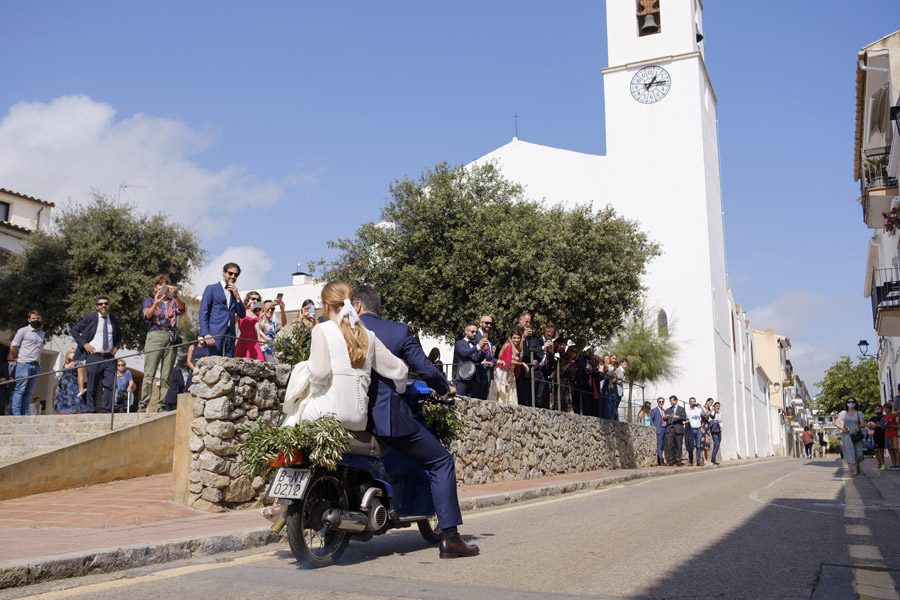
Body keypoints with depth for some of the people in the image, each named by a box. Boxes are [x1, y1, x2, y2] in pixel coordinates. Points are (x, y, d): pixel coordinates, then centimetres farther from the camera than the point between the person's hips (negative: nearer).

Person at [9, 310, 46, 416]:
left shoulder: (41, 333, 18)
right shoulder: (23, 331, 1)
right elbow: (13, 347, 0)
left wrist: (38, 361, 12)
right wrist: (18, 359, 6)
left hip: (36, 366, 5)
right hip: (24, 364, -5)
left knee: (28, 391, 5)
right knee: (20, 389, -7)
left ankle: (25, 414, 6)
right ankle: (16, 414, -7)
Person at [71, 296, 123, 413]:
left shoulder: (114, 319, 12)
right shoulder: (90, 317, 2)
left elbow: (119, 335, 28)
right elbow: (74, 330, 5)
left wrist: (116, 346, 10)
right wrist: (84, 344, -5)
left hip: (109, 357, 3)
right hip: (94, 356, -3)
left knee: (109, 385, -5)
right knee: (91, 386, 1)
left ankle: (106, 411, -1)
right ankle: (90, 411, 8)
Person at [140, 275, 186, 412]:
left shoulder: (173, 302, 19)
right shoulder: (150, 301, 15)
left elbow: (182, 307, -4)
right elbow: (146, 315, -4)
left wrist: (175, 296, -24)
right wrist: (156, 303, -23)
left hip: (171, 339, 2)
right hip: (155, 336, -2)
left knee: (166, 376, -2)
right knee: (149, 374, -10)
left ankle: (161, 406, -2)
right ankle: (143, 405, -12)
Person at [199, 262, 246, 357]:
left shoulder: (234, 293, 20)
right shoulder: (211, 289, 6)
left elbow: (242, 315, 13)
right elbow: (203, 313, -2)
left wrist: (237, 296, 0)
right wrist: (206, 334, -15)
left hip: (230, 336, 5)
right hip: (214, 335, -5)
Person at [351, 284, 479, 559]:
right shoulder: (398, 331, 4)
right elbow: (425, 369, 1)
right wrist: (446, 388, 20)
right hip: (387, 415, -3)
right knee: (442, 462, 10)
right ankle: (449, 537, 3)